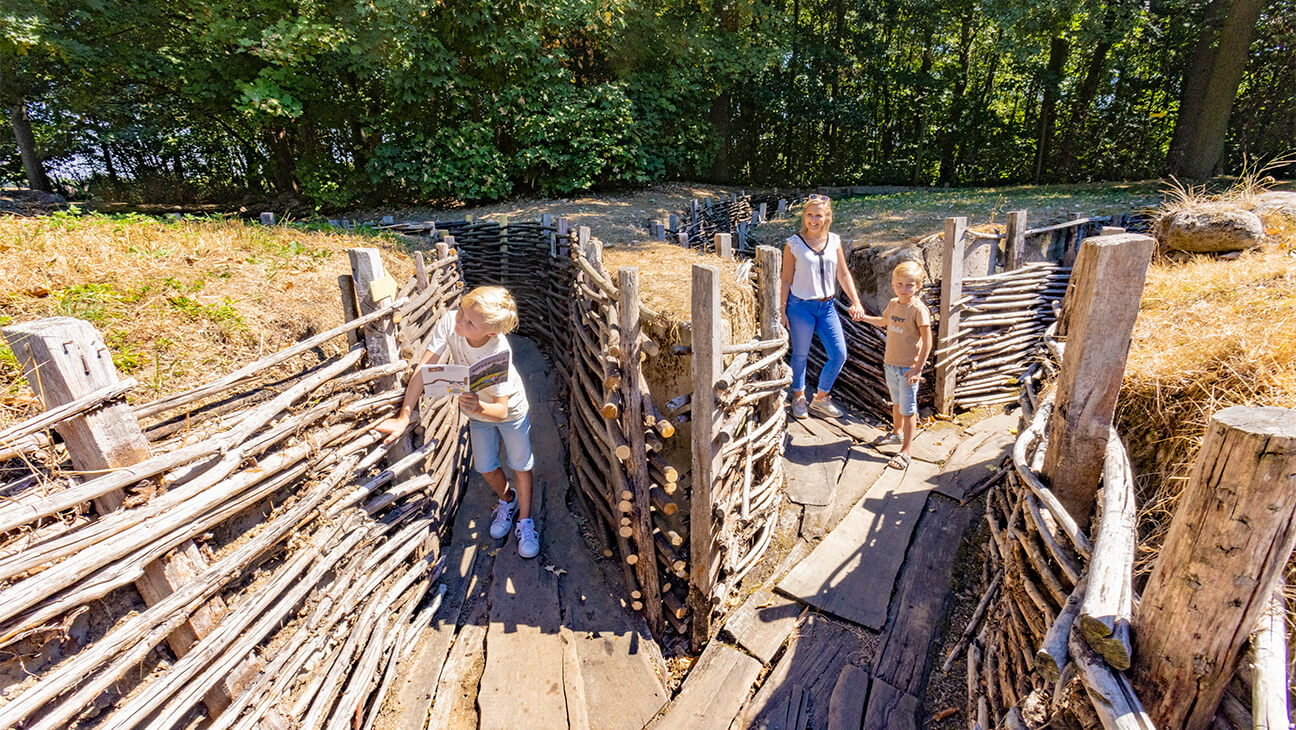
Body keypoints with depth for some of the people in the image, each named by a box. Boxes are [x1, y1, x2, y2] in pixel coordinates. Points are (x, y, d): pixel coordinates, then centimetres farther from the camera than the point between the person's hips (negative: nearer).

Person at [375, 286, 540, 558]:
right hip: (476, 408, 4)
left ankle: (524, 520, 32)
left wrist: (480, 408, -61)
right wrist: (404, 417, -28)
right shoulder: (449, 323, -32)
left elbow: (502, 410, -39)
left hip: (510, 408, -4)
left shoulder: (499, 353, -40)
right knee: (485, 468, 14)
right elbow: (423, 368, -27)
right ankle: (507, 500, 46)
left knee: (521, 466, 8)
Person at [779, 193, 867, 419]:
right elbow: (786, 281, -4)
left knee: (839, 354, 3)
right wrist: (782, 311, -6)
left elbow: (843, 275, 8)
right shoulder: (794, 244, -7)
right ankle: (799, 397, 31)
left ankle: (821, 398, 23)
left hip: (827, 306, 4)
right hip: (801, 306, -4)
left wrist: (856, 302, -1)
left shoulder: (834, 241, 4)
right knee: (800, 355, 8)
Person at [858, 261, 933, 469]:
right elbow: (883, 322, 27)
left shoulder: (919, 309, -18)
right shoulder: (893, 304, 4)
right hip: (891, 364, 7)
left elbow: (927, 341, -17)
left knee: (908, 409, -1)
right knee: (896, 402, 24)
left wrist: (918, 369, -19)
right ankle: (897, 433, 44)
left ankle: (906, 451, 6)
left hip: (908, 367, -7)